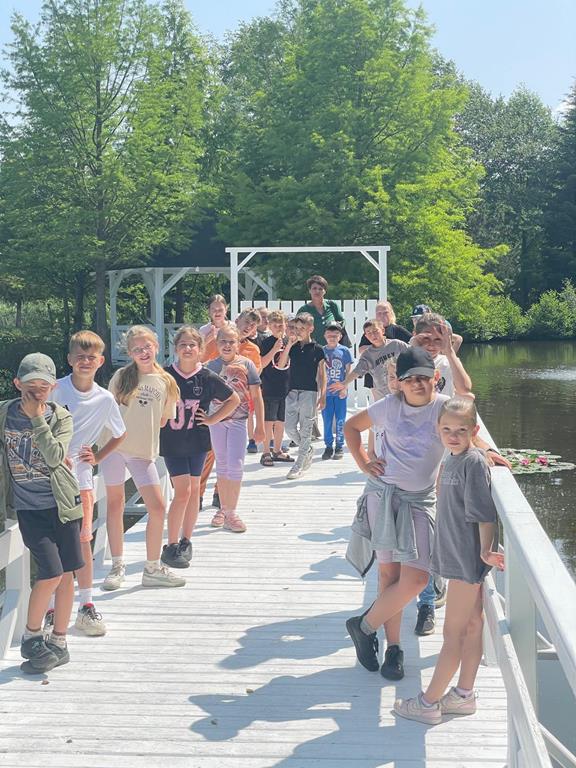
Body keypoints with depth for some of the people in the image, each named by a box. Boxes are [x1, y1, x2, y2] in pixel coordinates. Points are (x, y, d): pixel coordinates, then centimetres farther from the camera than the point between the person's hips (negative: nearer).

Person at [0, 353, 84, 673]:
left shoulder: (61, 417, -3)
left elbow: (55, 457, -19)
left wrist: (37, 418, -19)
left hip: (62, 504, 1)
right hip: (28, 510, -1)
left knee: (66, 574, 5)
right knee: (51, 573, -11)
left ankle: (58, 642, 19)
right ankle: (31, 636, 9)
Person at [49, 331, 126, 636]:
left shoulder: (105, 399, 1)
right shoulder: (55, 389, -7)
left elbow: (120, 435, 17)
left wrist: (97, 457, 6)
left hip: (79, 477, 2)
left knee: (82, 540, 4)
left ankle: (86, 606, 14)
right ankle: (50, 610, 7)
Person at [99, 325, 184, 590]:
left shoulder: (165, 381, 3)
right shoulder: (122, 377, -1)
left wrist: (143, 428, 1)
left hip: (144, 452, 2)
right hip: (114, 447, -1)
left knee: (157, 507, -3)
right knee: (115, 504, 7)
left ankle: (153, 569, 11)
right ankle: (117, 566, 19)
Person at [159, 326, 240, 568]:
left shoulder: (207, 378, -5)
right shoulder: (165, 375, -8)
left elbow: (234, 400, 6)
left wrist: (212, 419, 0)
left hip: (197, 441, 2)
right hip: (171, 441, -2)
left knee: (193, 489, 9)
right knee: (182, 490, -7)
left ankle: (186, 541, 22)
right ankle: (171, 546, 2)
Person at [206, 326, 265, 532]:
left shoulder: (246, 364, -4)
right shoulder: (212, 365, 2)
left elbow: (256, 396, -3)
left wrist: (260, 426, -5)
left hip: (238, 420, -3)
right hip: (216, 420, 3)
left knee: (235, 465, -6)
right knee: (222, 464, 12)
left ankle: (231, 513, 1)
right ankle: (223, 509, 22)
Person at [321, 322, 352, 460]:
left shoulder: (344, 351, 0)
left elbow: (348, 371, 2)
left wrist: (344, 387, -8)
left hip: (340, 392, -1)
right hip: (326, 391, 1)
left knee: (340, 420, 4)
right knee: (327, 420, 5)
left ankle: (339, 446, 13)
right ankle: (328, 446, 15)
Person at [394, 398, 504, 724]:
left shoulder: (474, 462, -18)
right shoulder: (453, 460, 9)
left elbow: (485, 513, -21)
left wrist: (486, 552, -22)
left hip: (468, 559, -9)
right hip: (457, 556, 9)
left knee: (454, 631, 0)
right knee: (471, 625, 16)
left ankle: (428, 703, 7)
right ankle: (464, 695, 25)